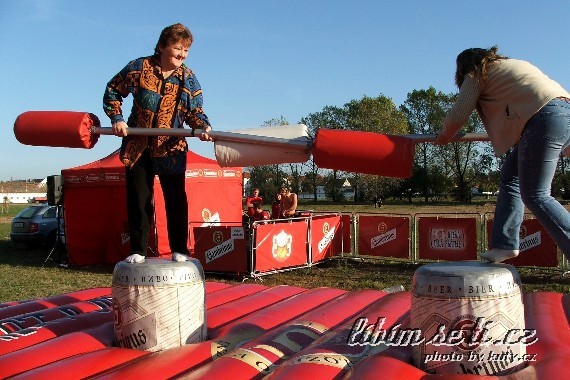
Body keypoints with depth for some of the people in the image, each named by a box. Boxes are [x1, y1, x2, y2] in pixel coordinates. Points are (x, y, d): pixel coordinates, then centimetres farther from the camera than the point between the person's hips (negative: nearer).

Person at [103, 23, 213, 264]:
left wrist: (203, 127, -21)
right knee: (138, 199, 5)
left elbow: (195, 111, 1)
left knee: (176, 200, 2)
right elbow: (112, 91, 5)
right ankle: (138, 250, 16)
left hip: (171, 149, 1)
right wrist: (116, 119, -7)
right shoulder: (139, 68, -5)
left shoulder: (188, 78, 0)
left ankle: (179, 250, 13)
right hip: (138, 147, 0)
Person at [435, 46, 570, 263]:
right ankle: (505, 243, 9)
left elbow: (457, 116, 3)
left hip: (546, 118, -9)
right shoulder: (511, 65, 32)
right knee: (510, 177, 12)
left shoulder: (477, 75, 9)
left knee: (535, 195, -9)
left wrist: (445, 136, 22)